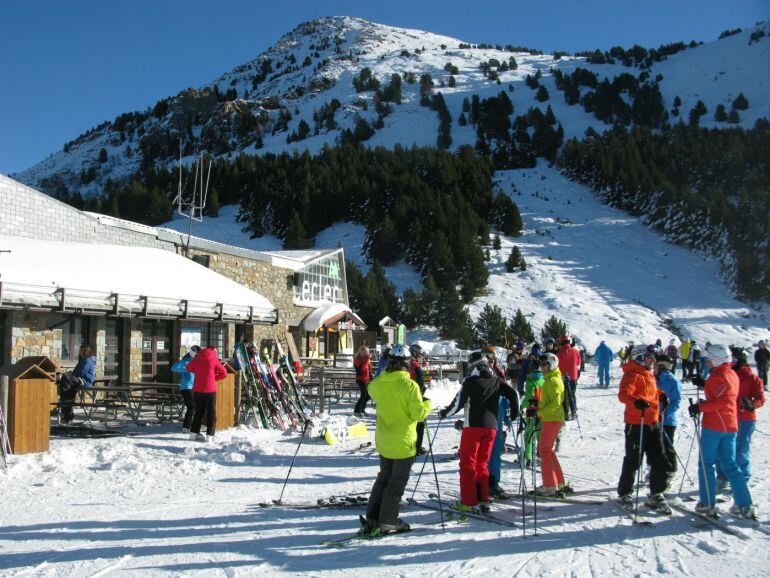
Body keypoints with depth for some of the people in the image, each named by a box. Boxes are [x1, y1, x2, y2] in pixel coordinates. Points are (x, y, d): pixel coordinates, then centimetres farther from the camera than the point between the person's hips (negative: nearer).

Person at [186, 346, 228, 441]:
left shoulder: (197, 358, 4)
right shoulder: (214, 360, -5)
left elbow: (188, 368, 19)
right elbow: (224, 373, -5)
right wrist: (214, 378, 6)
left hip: (197, 389, 4)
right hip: (210, 389, -4)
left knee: (198, 411, 16)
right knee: (211, 412, 4)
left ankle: (194, 432, 15)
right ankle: (210, 434, -2)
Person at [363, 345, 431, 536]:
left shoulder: (378, 383, -5)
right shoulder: (410, 385, -20)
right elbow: (419, 414, -19)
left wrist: (386, 372, 18)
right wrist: (427, 404, 0)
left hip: (383, 441, 6)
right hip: (404, 442, -6)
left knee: (383, 477, 20)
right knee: (397, 482, 7)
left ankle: (372, 519, 21)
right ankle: (387, 522, 10)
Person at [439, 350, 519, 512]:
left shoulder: (470, 381, -5)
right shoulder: (496, 380, 10)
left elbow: (458, 402, -7)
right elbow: (513, 393, 5)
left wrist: (444, 413, 8)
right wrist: (515, 413, 19)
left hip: (473, 426, -5)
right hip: (491, 426, 5)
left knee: (468, 464, 1)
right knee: (482, 464, 15)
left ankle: (468, 502, -2)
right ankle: (483, 500, 13)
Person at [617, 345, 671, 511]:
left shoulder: (649, 375, 16)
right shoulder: (632, 375, -13)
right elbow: (624, 394, -29)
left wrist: (661, 395, 24)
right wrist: (636, 401, -46)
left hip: (653, 423, 8)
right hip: (636, 424, -8)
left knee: (659, 460, 8)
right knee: (633, 460, 1)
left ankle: (656, 494, 19)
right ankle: (625, 493, 16)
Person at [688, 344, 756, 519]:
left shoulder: (717, 377, -14)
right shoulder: (733, 375, 12)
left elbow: (721, 401, -24)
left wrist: (700, 407, -20)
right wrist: (704, 384, 18)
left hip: (713, 426, -8)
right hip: (731, 426, 8)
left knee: (706, 464, 3)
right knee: (730, 466, 11)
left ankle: (708, 503, 5)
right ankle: (744, 505, 7)